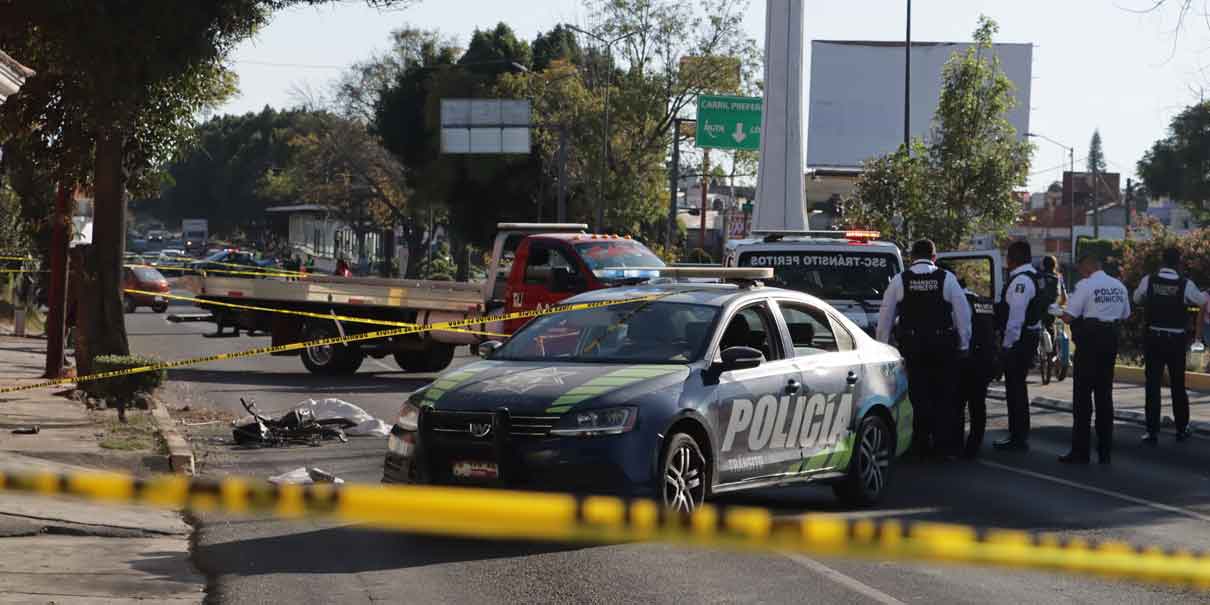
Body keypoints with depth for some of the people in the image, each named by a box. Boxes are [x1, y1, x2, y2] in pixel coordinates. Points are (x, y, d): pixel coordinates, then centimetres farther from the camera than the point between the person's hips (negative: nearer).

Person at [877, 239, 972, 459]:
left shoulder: (899, 281, 2)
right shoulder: (947, 279, -1)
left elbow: (885, 317, 5)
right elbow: (963, 314, 1)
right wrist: (963, 346, 8)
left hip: (912, 346, 1)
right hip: (943, 346, -1)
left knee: (919, 395, 8)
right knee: (944, 396, 8)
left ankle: (921, 445, 10)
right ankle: (944, 445, 6)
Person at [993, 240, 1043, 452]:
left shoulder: (1021, 281, -18)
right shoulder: (1031, 277, 15)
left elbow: (1016, 316, -22)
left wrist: (1007, 344, -19)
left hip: (1019, 340, -11)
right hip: (1029, 337, 11)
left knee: (1015, 387, -5)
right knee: (1017, 386, 16)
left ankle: (1018, 439, -2)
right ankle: (1019, 435, 24)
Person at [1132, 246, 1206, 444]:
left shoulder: (1148, 280, -6)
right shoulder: (1185, 284, -10)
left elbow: (1137, 299, 11)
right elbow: (1202, 300, 7)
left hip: (1153, 338, 0)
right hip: (1177, 340, 0)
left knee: (1153, 385, 2)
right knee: (1178, 385, 13)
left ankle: (1152, 431, 0)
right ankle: (1182, 429, 24)